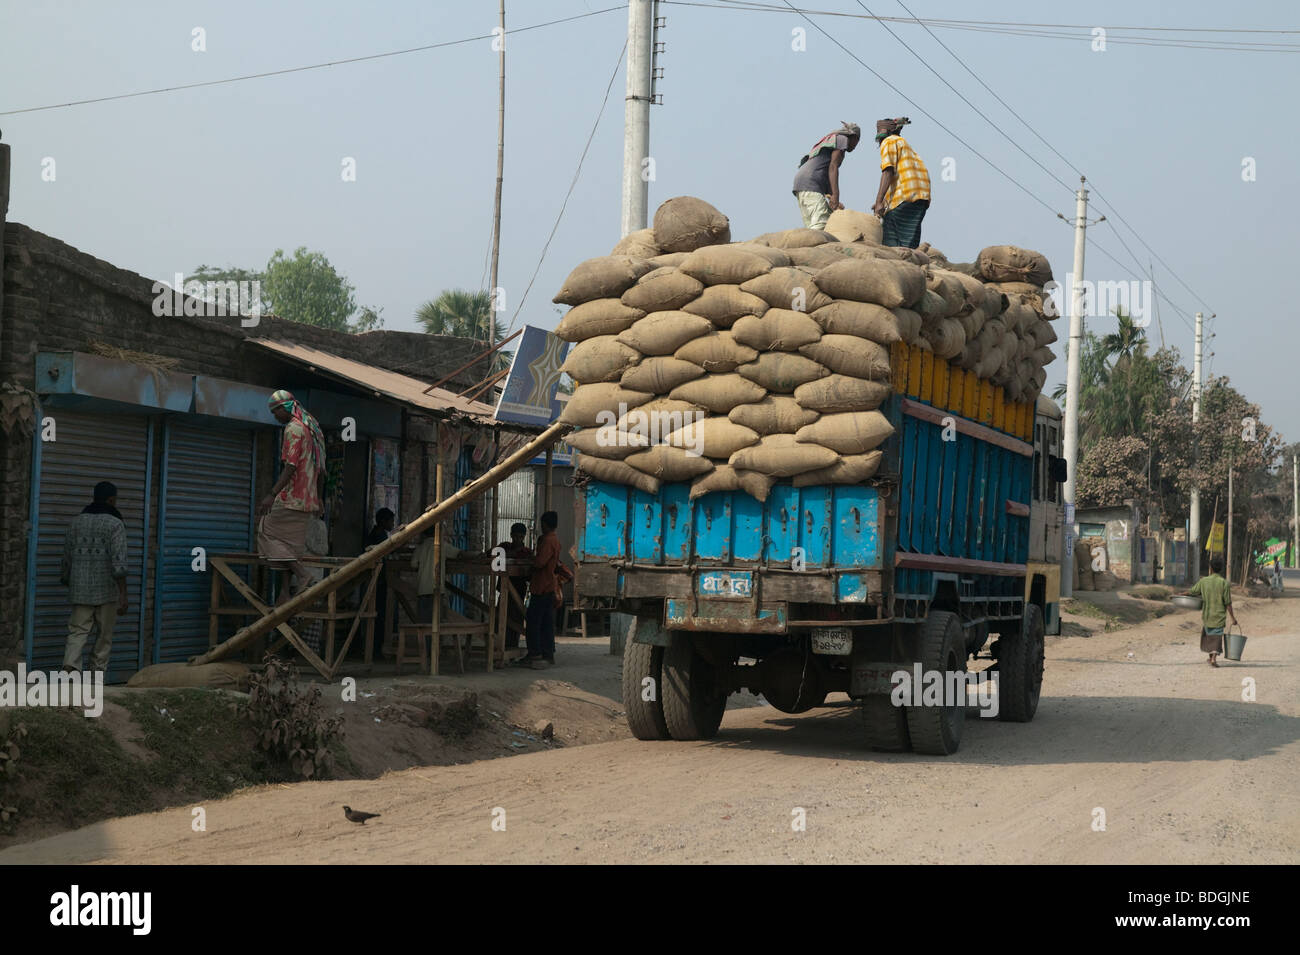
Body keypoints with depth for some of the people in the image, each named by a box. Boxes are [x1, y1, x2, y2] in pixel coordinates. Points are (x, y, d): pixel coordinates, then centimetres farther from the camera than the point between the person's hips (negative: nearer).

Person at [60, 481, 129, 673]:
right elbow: (119, 563, -16)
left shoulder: (76, 522, 8)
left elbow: (66, 559, 13)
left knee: (77, 632, 0)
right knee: (104, 636, 9)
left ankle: (69, 667, -23)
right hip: (107, 592, -3)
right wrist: (123, 595, -15)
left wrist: (67, 585, 26)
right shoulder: (115, 525, -7)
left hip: (80, 590, 4)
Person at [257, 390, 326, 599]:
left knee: (268, 531, -5)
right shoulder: (313, 429, 18)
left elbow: (291, 466, -21)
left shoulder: (293, 429, -11)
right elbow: (320, 470, 22)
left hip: (291, 498, -9)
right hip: (308, 500, 9)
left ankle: (301, 574, -16)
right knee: (292, 542, 11)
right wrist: (318, 499, 27)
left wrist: (273, 494, -26)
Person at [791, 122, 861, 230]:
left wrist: (832, 200, 13)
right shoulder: (842, 139, 6)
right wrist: (835, 195, -16)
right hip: (810, 184, -10)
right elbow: (833, 167, -8)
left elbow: (826, 180, 24)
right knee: (821, 223, -22)